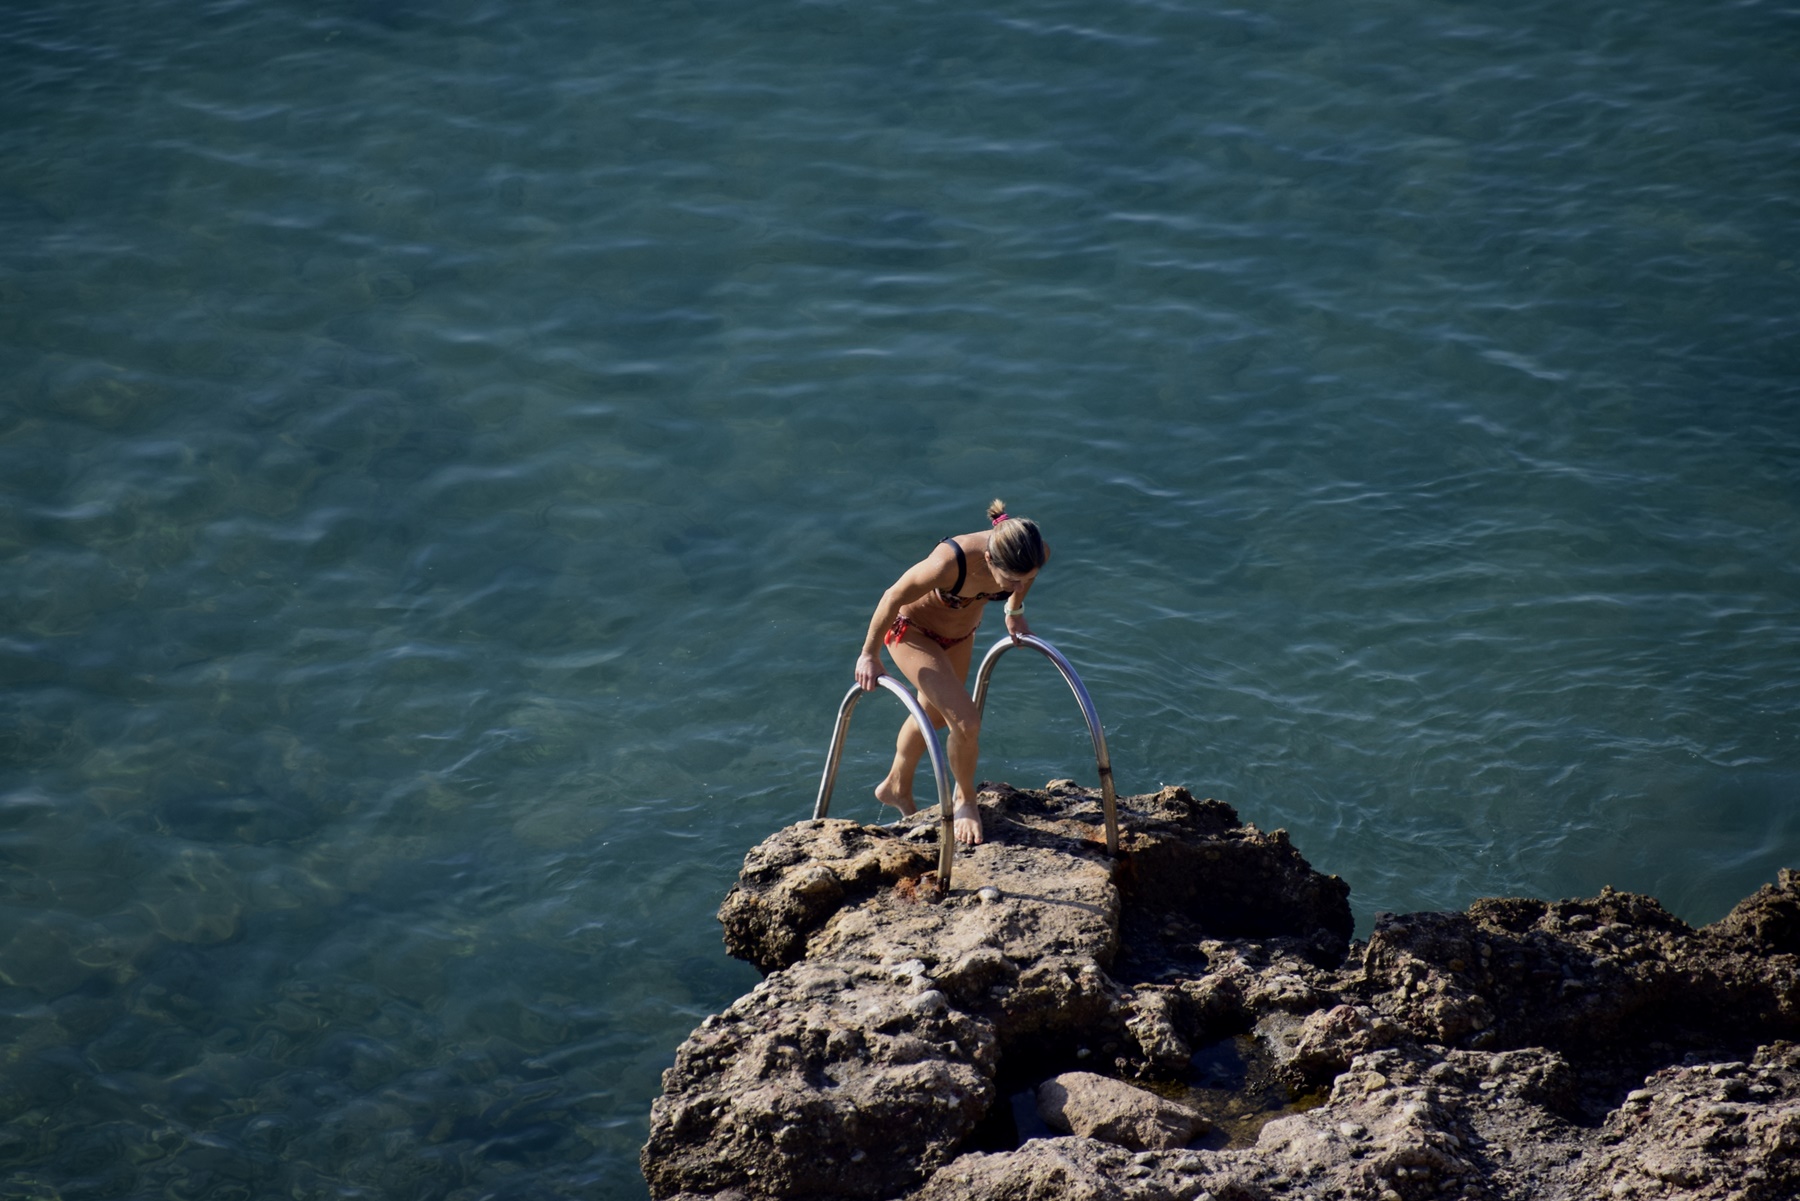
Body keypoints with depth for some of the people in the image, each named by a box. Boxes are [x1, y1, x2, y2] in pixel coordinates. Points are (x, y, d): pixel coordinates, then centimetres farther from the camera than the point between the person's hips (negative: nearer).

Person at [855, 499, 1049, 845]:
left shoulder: (1036, 555, -31)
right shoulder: (950, 562, -45)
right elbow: (894, 597, -27)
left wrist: (1015, 613, 10)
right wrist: (869, 655, -15)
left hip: (960, 633, 6)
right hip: (912, 632, -6)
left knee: (934, 715, 26)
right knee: (966, 723, -16)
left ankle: (897, 789, 53)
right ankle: (966, 802, 14)